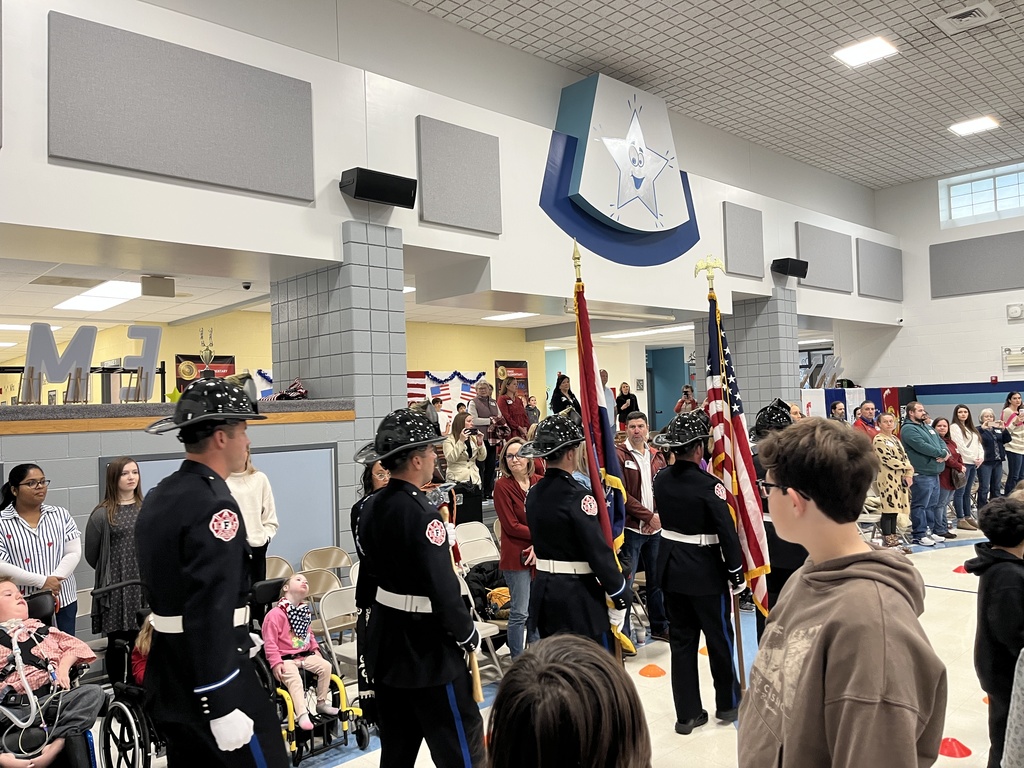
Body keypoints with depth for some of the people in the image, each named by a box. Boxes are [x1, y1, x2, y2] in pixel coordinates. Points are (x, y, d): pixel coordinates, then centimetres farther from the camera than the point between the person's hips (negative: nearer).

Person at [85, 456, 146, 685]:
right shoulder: (102, 514, -5)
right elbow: (91, 555, 2)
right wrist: (113, 573, 11)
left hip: (144, 587, 2)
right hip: (115, 589, -2)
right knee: (116, 643, 6)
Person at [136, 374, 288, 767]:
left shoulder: (158, 497, 8)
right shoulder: (213, 504, -21)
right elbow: (210, 612, -27)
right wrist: (222, 707, -25)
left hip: (169, 677, 9)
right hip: (211, 679, -9)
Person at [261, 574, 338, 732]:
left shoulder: (305, 611, 12)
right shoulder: (275, 613, -14)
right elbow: (270, 641, -16)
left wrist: (315, 648, 12)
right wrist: (276, 663, -21)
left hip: (305, 655, 7)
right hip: (286, 659, -7)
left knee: (325, 666, -10)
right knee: (294, 679, -31)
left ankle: (321, 703, 5)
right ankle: (302, 715, -30)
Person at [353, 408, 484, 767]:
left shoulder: (372, 507, 2)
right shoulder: (421, 513, -23)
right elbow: (443, 587, -23)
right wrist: (468, 634, -8)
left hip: (383, 635, 9)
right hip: (424, 643, -9)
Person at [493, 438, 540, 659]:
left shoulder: (540, 483, 4)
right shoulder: (502, 486, -7)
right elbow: (511, 526, -10)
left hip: (542, 555, 4)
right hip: (516, 556, -4)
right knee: (520, 613, -1)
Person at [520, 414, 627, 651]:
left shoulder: (533, 494, 4)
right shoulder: (577, 496, -19)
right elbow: (598, 551, -18)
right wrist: (620, 594, -9)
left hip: (544, 589, 8)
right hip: (578, 594, -7)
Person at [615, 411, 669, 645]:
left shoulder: (657, 456, 11)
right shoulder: (619, 455, -8)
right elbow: (622, 495, -13)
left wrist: (659, 515, -7)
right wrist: (648, 516, -13)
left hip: (656, 528, 6)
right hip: (630, 528, -6)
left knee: (657, 579, 17)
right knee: (625, 583, -3)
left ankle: (660, 626, 31)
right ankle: (622, 634, 6)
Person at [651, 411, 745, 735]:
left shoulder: (661, 479, -3)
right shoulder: (708, 485, -20)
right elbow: (727, 532, -17)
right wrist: (736, 573, -8)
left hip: (671, 568, 5)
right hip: (706, 572, -5)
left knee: (681, 640, 12)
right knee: (719, 638, 14)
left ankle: (687, 713, 20)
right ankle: (728, 703, 31)